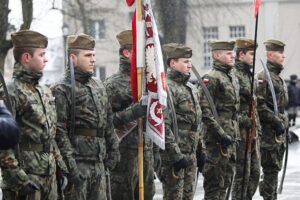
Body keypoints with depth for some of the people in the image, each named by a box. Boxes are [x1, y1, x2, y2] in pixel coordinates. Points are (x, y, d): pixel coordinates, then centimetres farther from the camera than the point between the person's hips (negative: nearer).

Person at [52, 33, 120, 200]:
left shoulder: (99, 87, 16)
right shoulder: (62, 90, -8)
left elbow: (109, 124, 21)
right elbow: (60, 132, -14)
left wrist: (113, 152, 14)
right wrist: (71, 165, -19)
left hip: (99, 163, 7)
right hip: (77, 161, -7)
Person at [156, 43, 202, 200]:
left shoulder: (191, 88, 16)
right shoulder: (166, 88, -14)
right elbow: (163, 126, -20)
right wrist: (176, 156, -21)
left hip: (190, 154, 9)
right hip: (174, 156, -9)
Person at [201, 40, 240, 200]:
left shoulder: (233, 77, 16)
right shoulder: (211, 78, -12)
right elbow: (205, 111, -19)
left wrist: (236, 135, 18)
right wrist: (221, 134, -20)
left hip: (230, 136, 9)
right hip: (216, 139, -9)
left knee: (227, 177, 13)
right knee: (215, 181, -4)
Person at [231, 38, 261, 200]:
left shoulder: (249, 75, 17)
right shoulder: (234, 75, -13)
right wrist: (244, 121, -19)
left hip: (253, 133, 9)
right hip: (241, 132, -9)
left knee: (255, 172, 12)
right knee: (243, 173, -5)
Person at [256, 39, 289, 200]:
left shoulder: (279, 79, 18)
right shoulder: (262, 77, -13)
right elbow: (259, 105, -19)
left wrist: (284, 123, 17)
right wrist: (276, 122, -19)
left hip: (279, 132, 9)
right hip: (268, 132, -9)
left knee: (275, 168, 12)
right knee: (271, 169, -8)